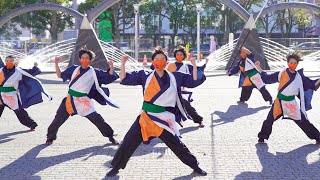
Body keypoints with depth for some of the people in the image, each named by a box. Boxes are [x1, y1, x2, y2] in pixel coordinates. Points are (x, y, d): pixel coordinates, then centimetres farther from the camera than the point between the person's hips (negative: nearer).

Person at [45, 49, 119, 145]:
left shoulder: (94, 72, -1)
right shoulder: (73, 69, 7)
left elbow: (110, 77, -3)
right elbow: (60, 75, 15)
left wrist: (111, 67, -19)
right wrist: (56, 64, 3)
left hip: (83, 100, -3)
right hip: (70, 99, 3)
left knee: (96, 118, -10)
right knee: (58, 118, 8)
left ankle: (110, 136, 5)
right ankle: (50, 137, 28)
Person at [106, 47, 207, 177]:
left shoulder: (175, 77, 2)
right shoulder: (145, 76, 1)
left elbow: (194, 81, 3)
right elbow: (124, 79, 2)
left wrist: (194, 64, -4)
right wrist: (123, 63, -6)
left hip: (164, 119, 0)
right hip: (146, 117, 1)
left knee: (177, 145, 8)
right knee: (128, 142, 2)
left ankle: (195, 166, 27)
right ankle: (116, 167, 21)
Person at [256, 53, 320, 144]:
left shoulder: (300, 77, 4)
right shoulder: (281, 74, -2)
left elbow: (312, 85, 11)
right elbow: (267, 78, -1)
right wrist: (259, 68, -9)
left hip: (291, 102, 1)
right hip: (280, 101, -1)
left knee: (303, 121, 2)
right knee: (269, 119, -4)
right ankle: (262, 137, 15)